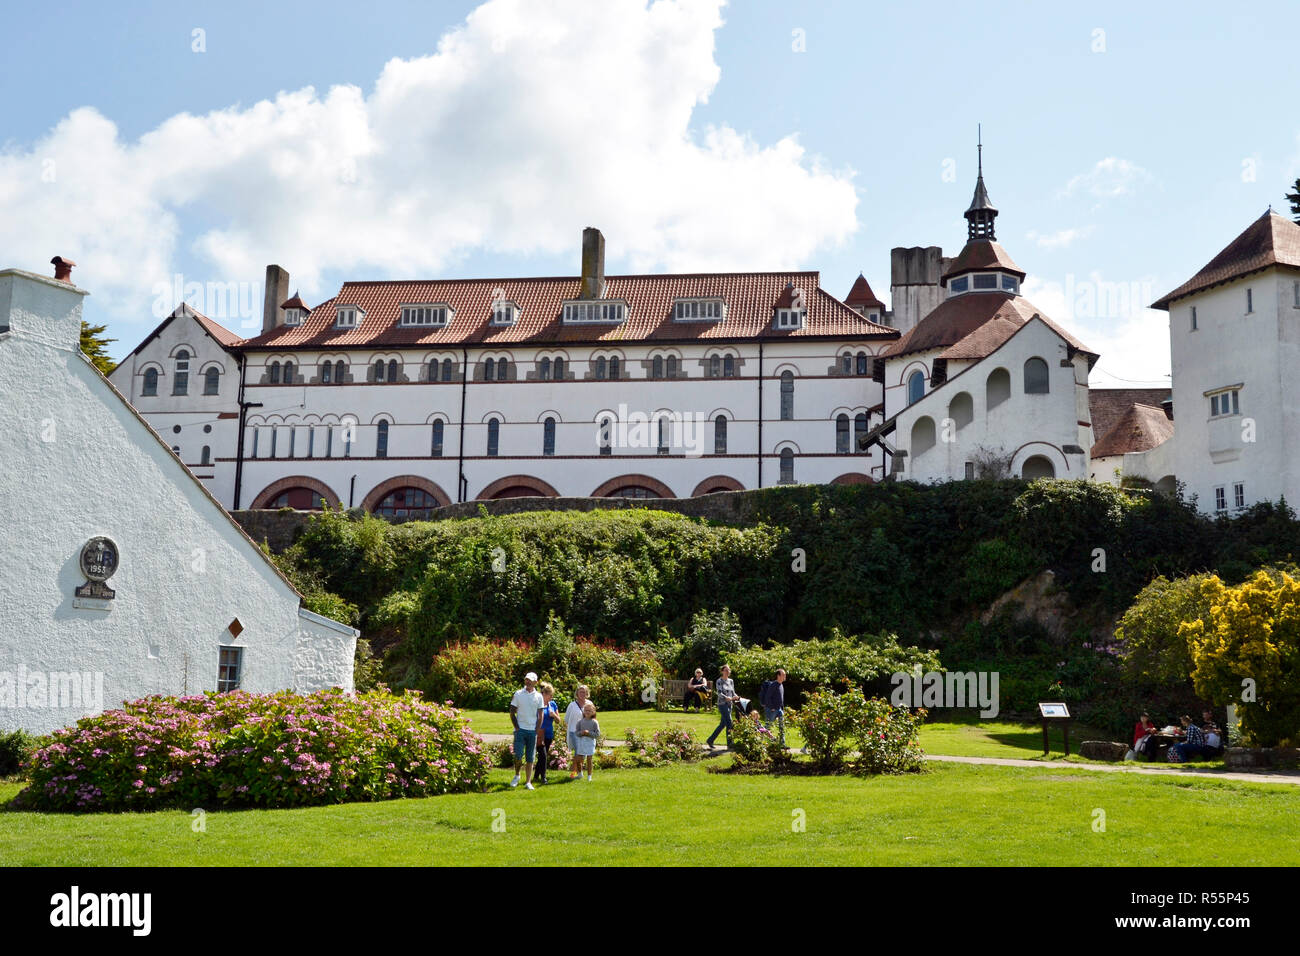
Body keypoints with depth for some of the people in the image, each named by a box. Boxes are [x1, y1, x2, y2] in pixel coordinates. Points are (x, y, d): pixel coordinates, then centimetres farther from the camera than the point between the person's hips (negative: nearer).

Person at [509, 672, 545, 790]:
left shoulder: (538, 697, 6)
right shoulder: (518, 694, 3)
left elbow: (540, 716, 8)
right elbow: (512, 712, 4)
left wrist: (537, 730, -1)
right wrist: (517, 727, -5)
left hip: (533, 730, 1)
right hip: (520, 729, -1)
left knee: (530, 758, 2)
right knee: (518, 755, -11)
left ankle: (528, 782, 6)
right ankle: (517, 775, 13)